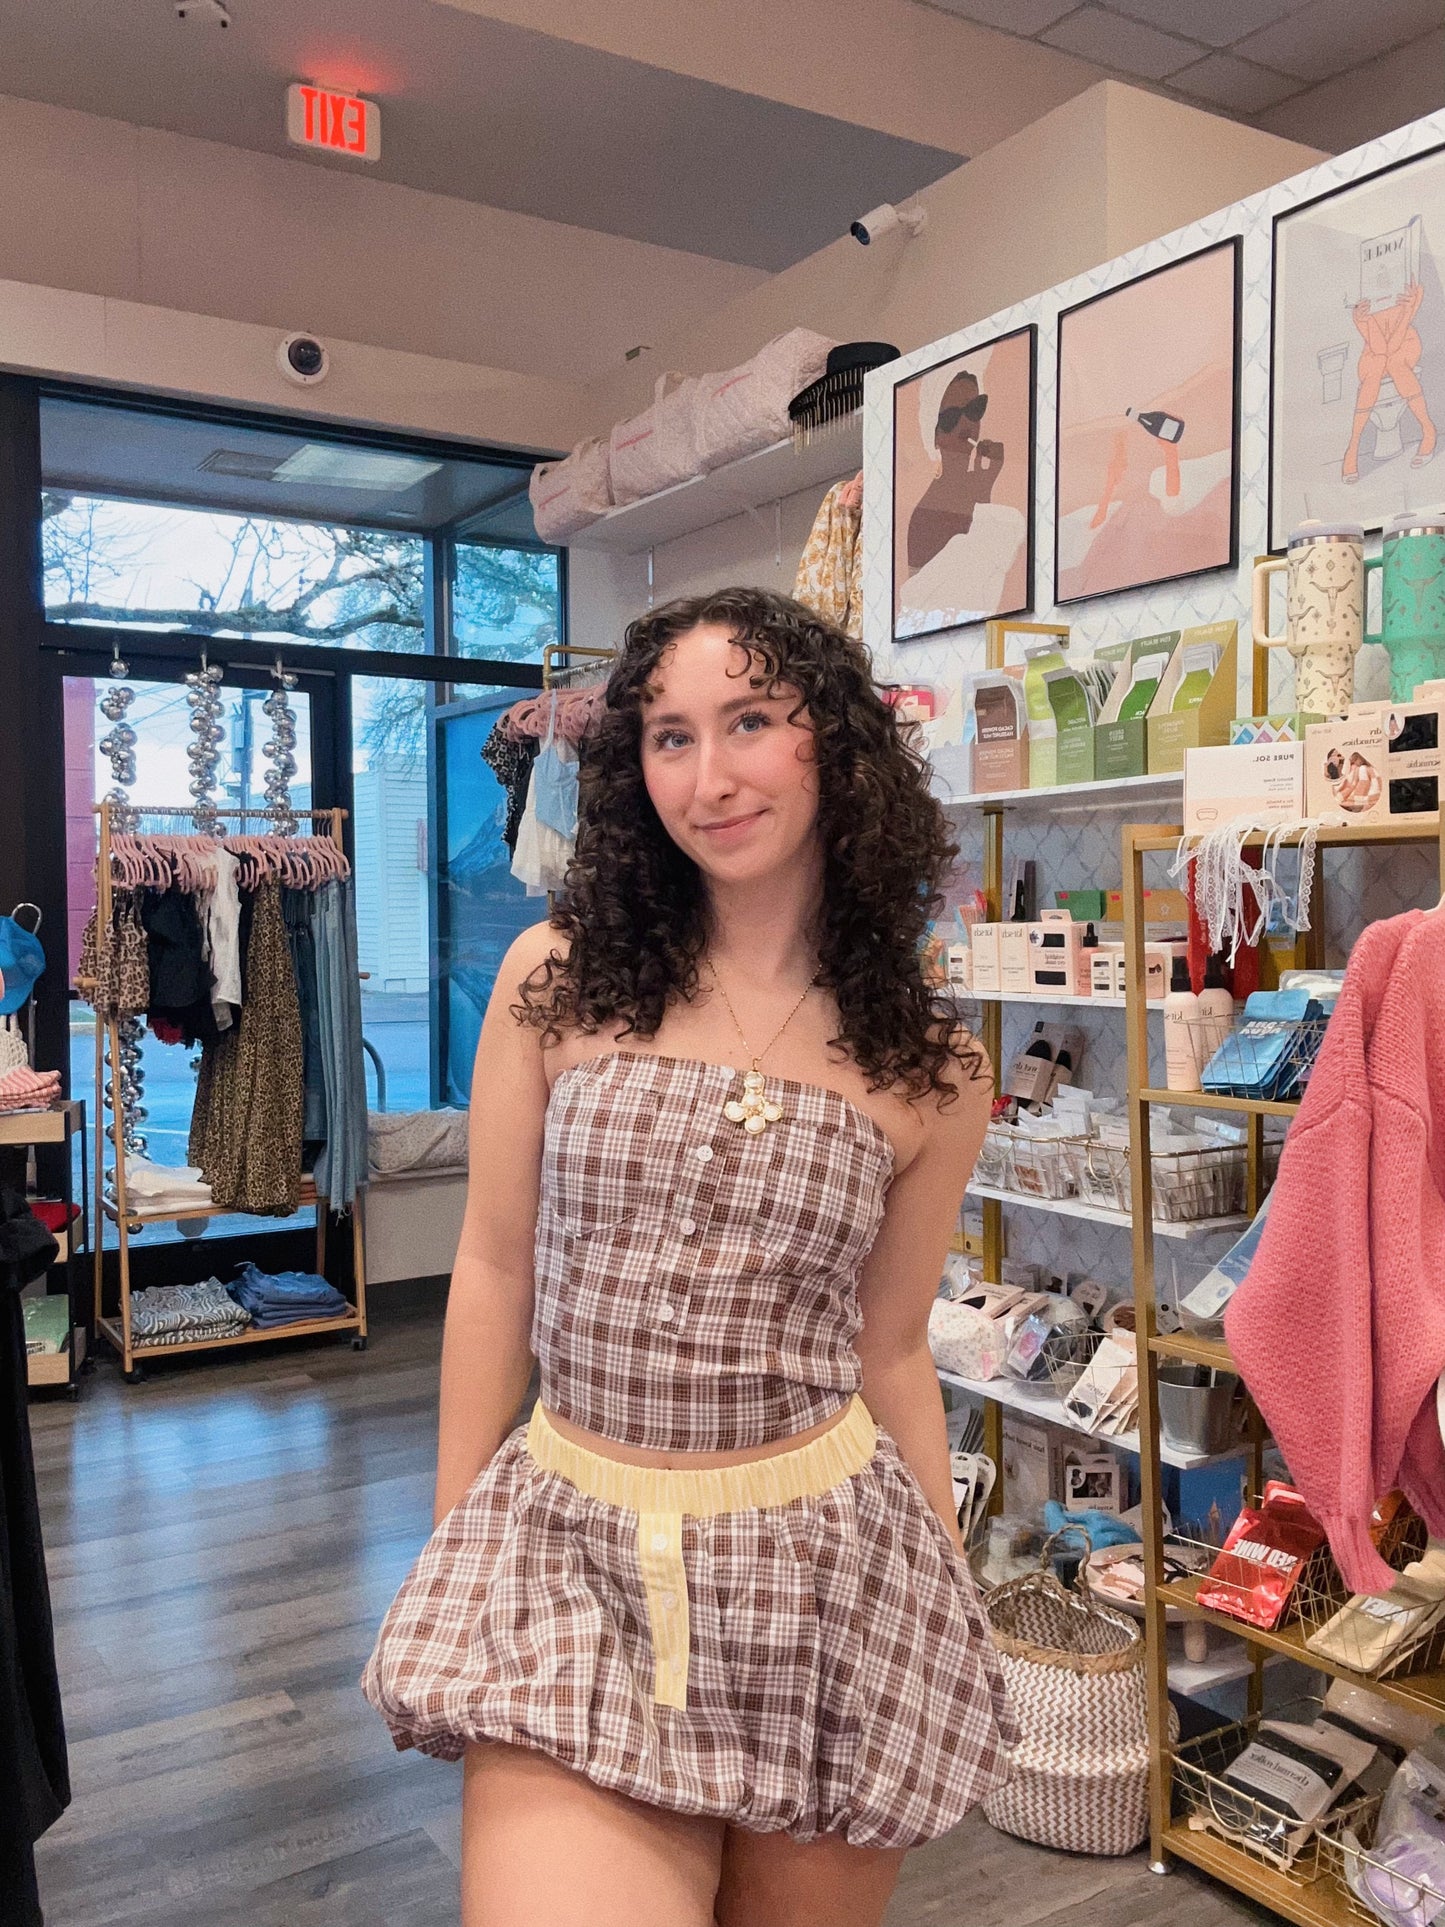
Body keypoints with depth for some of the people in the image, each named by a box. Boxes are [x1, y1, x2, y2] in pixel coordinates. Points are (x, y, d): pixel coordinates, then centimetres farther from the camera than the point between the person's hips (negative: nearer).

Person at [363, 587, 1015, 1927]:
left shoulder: (930, 1074, -1)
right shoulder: (556, 979, -4)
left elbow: (891, 1355, 8)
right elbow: (493, 1273, 3)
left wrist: (955, 1607, 13)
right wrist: (447, 1547, 8)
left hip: (822, 1564, 1)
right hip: (569, 1553, 0)